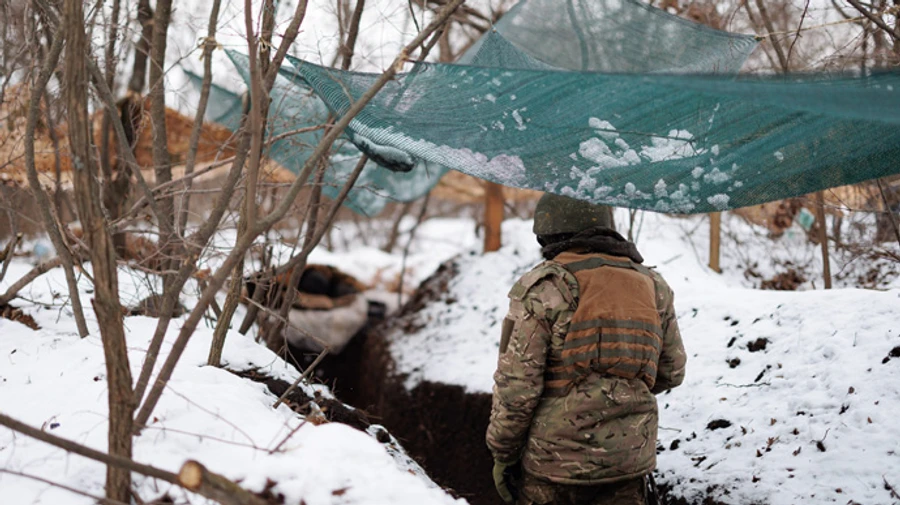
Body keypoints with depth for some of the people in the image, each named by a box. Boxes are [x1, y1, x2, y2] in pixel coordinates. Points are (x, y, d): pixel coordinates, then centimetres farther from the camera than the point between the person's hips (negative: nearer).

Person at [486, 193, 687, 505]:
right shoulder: (652, 286, 4)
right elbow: (671, 372, 12)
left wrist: (502, 453, -2)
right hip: (629, 461, 4)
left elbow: (516, 385, -14)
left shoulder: (541, 290, -12)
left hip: (555, 461, -4)